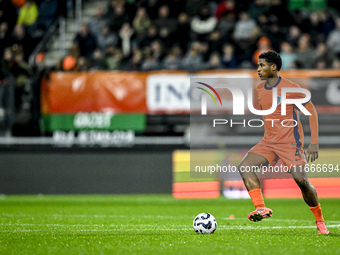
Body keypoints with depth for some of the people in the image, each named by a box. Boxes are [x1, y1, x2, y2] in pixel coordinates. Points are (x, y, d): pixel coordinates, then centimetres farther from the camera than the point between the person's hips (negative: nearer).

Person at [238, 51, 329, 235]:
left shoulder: (291, 88, -10)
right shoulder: (259, 90, 9)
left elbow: (312, 111, -6)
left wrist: (314, 142, -12)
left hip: (291, 143, -6)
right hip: (268, 143, 6)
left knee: (301, 179, -16)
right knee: (244, 166, -17)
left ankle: (319, 220, 5)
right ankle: (261, 208, -27)